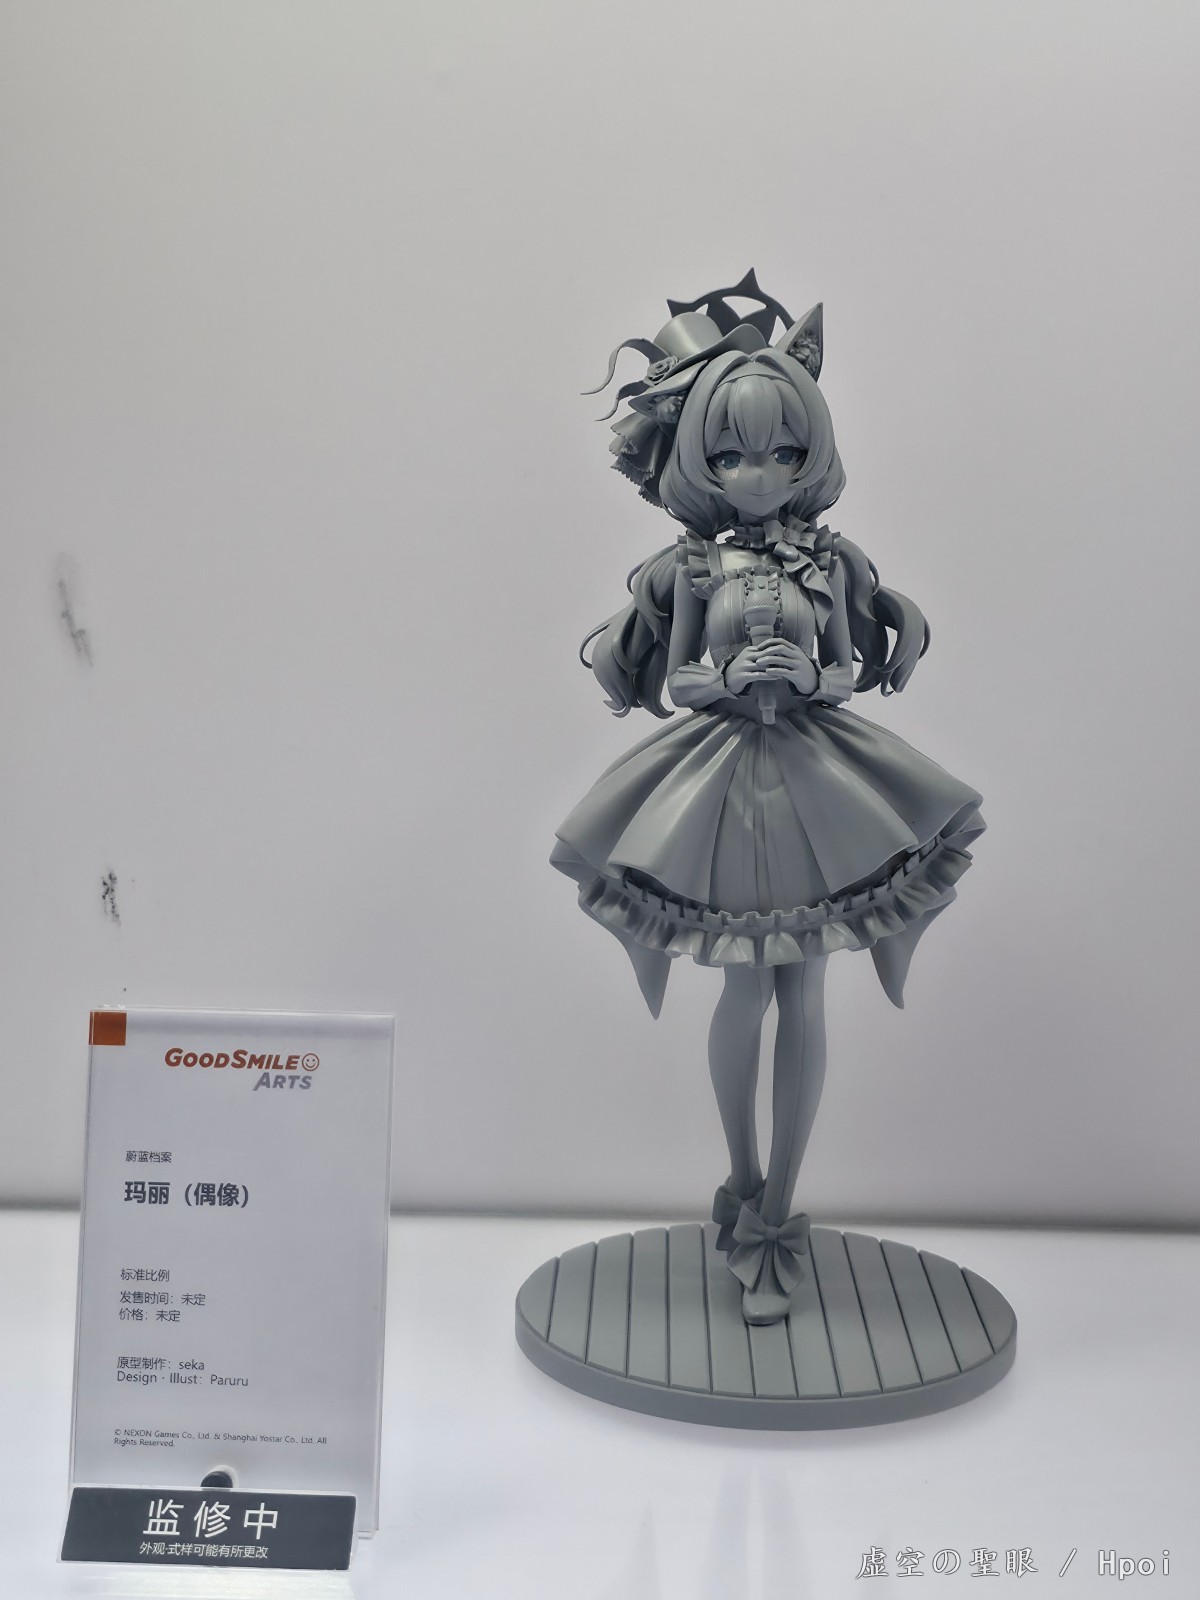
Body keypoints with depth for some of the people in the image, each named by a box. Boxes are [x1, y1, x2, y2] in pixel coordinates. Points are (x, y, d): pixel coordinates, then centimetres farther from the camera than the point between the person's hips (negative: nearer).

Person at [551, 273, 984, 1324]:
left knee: (804, 1001, 4)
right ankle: (749, 1191, 28)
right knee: (745, 996, 5)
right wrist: (724, 676, -16)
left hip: (815, 782, 1)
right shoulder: (684, 565, -1)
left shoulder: (834, 559, 1)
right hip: (720, 785, -1)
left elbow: (860, 671, 6)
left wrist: (812, 677, -15)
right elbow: (664, 683, 2)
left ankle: (772, 1212, 19)